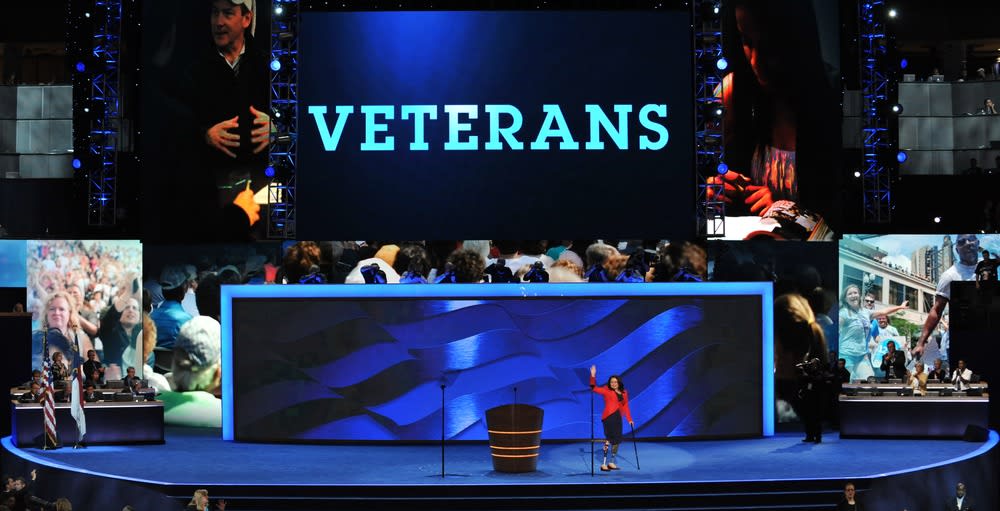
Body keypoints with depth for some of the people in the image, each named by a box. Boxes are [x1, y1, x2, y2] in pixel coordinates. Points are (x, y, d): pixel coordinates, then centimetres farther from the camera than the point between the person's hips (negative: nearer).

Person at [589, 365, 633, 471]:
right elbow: (594, 388, -8)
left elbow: (625, 407, 15)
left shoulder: (624, 393, 13)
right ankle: (604, 464, -9)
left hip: (618, 418, 6)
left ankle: (612, 463, 19)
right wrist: (593, 376, -20)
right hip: (608, 417, -6)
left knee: (617, 440, 8)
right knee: (609, 439, -11)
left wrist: (629, 419, 11)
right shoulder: (606, 390, 0)